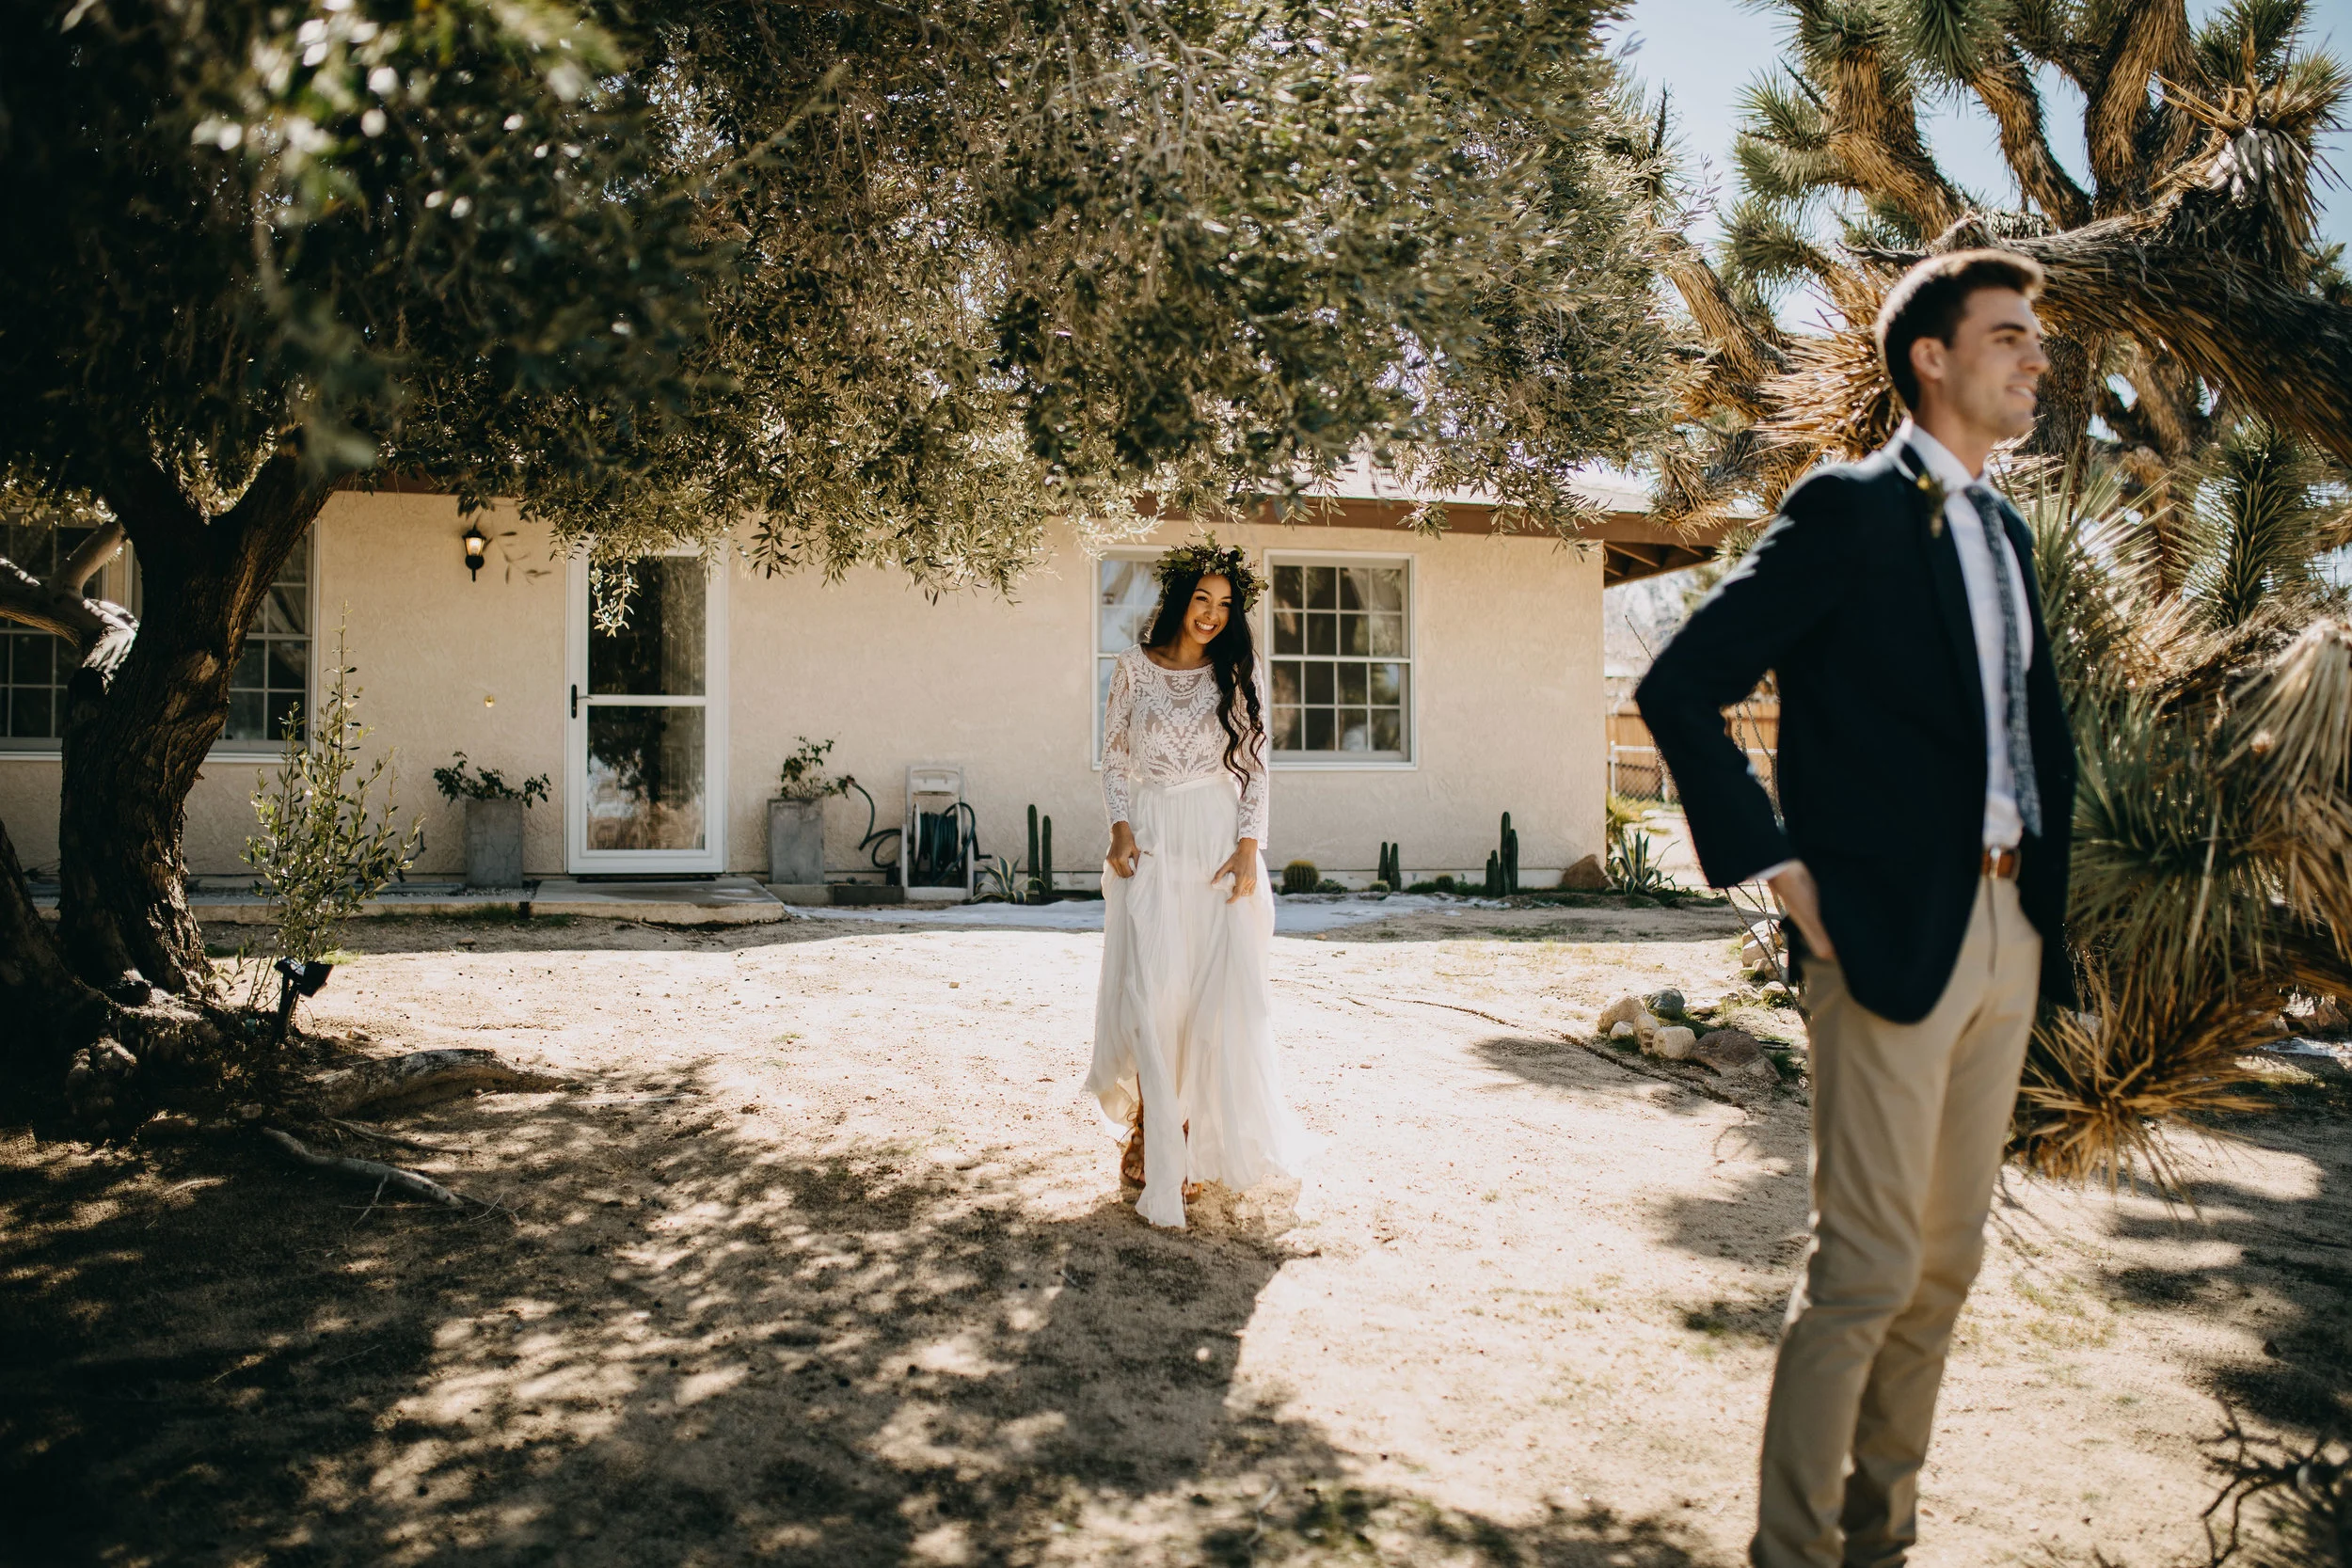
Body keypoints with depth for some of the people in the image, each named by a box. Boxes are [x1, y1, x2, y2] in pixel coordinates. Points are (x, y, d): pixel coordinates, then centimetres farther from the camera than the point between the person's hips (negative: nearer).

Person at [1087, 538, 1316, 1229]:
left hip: (1218, 841, 1)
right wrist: (1120, 829, -7)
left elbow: (1254, 768, 5)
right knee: (1150, 989, -6)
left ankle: (1195, 1135, 10)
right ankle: (1147, 1128, 8)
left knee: (1217, 991, -2)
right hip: (1150, 842, -1)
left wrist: (1248, 848, -6)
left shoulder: (1242, 674, 7)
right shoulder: (1134, 669, 6)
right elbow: (1113, 759, 8)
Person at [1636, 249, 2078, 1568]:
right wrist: (1774, 864, -15)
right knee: (1867, 1270, -5)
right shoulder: (1849, 509, -8)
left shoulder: (2006, 530, 17)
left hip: (2008, 932, 8)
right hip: (1892, 930, -8)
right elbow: (1680, 687, -15)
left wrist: (2046, 889, 13)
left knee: (1949, 1259, 14)